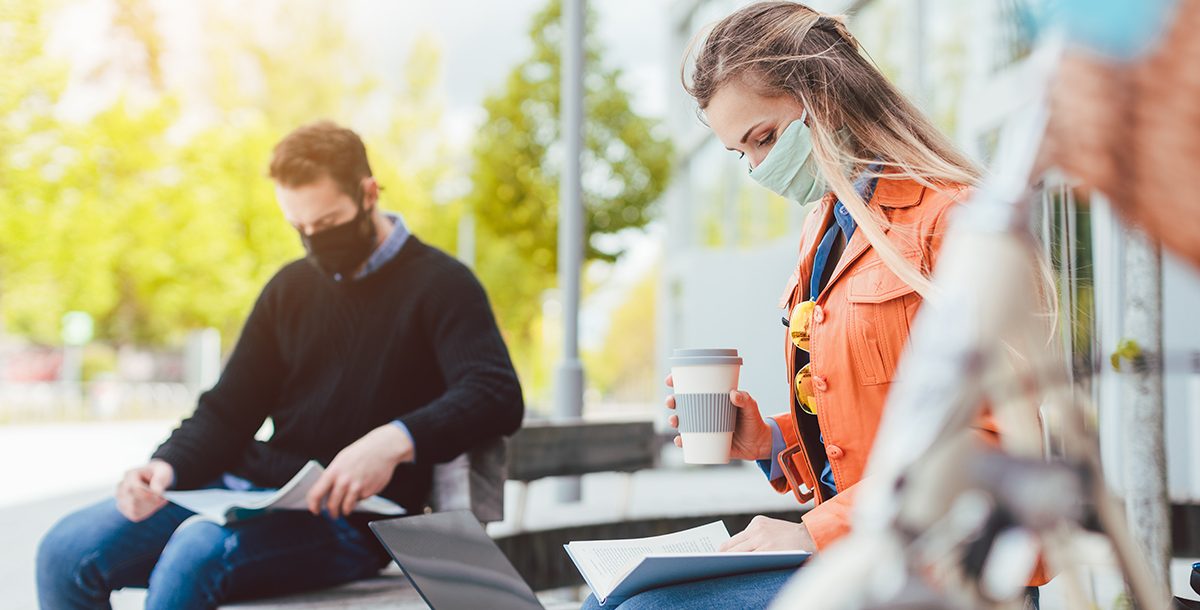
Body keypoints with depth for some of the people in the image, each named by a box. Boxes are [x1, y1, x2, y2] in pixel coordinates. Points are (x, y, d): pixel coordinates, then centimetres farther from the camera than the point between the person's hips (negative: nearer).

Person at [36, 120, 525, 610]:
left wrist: (396, 441, -35)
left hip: (349, 519, -6)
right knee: (67, 550, -14)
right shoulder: (291, 287, 18)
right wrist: (168, 465, -5)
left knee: (196, 551, -33)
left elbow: (497, 395, -18)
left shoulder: (439, 285, -1)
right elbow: (228, 412, 17)